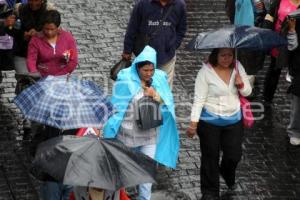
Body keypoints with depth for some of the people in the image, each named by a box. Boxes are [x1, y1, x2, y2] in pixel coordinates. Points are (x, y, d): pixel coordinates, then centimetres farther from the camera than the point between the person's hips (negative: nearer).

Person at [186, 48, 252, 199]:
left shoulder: (237, 67, -4)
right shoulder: (206, 71, -17)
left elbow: (247, 92, 5)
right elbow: (199, 99, -15)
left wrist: (241, 84, -18)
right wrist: (193, 123, -18)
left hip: (234, 120, 4)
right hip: (210, 121, -4)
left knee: (234, 155, 10)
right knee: (210, 157, 9)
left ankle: (227, 174, 45)